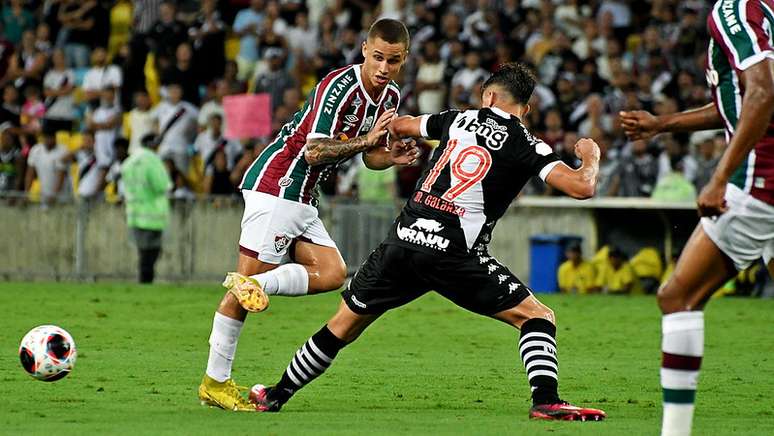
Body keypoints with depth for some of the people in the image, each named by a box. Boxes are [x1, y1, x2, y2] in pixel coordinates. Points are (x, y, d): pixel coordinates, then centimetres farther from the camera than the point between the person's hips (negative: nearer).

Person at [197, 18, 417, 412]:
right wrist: (366, 140, -31)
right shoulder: (338, 86, -19)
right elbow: (314, 152, -24)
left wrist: (394, 156, -3)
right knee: (247, 283, -8)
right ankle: (214, 383, -5)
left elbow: (372, 158, 18)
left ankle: (255, 285, -9)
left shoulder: (390, 97, 8)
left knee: (332, 273, -4)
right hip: (275, 184, -9)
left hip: (302, 200, 9)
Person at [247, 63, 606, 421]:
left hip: (403, 240, 4)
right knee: (538, 317, 5)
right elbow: (582, 187, -6)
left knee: (344, 324, 20)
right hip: (455, 253, -4)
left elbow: (400, 125, 33)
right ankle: (546, 401, -15)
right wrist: (590, 156, 17)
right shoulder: (524, 144, 2)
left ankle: (276, 397, 30)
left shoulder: (460, 119, 15)